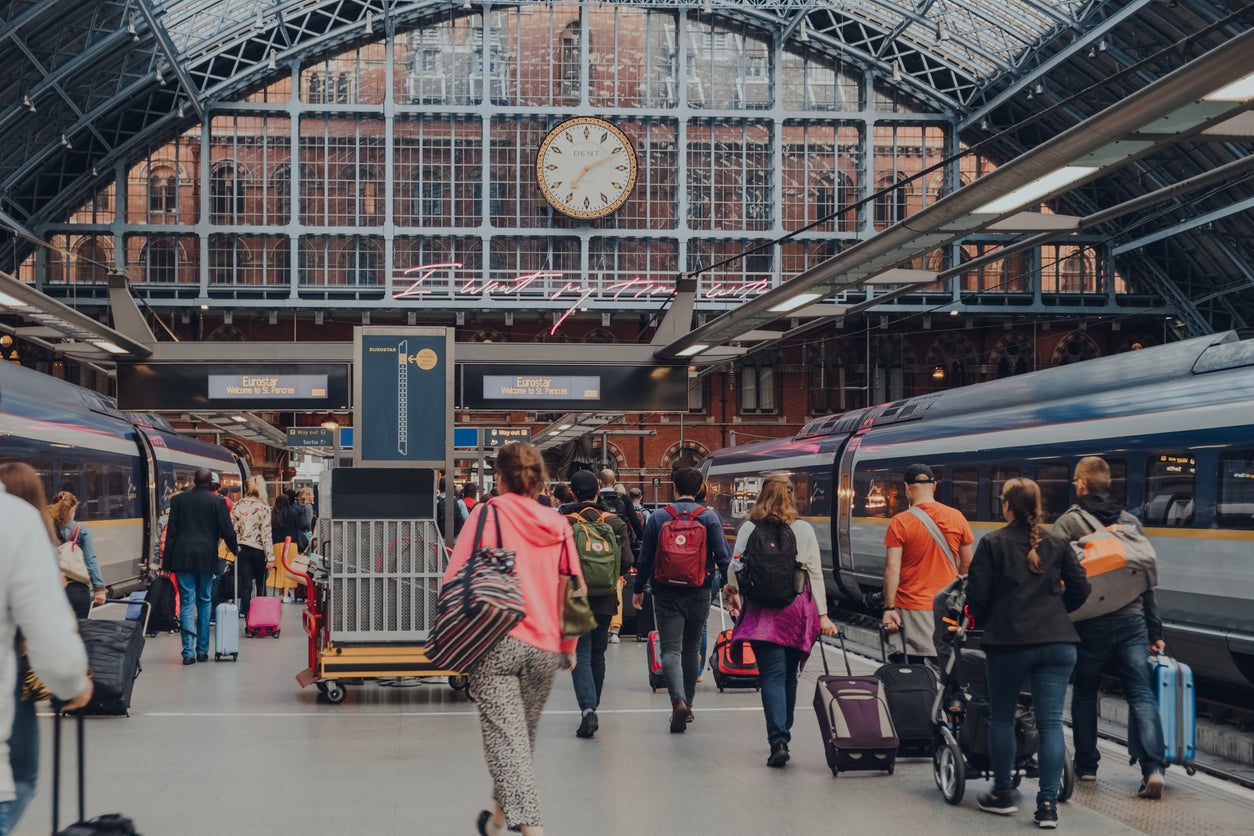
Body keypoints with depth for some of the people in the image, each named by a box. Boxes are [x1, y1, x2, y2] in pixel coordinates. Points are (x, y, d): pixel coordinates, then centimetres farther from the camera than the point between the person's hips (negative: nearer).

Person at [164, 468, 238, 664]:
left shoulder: (178, 500, 3)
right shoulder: (217, 501, -2)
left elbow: (171, 531, 2)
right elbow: (227, 530, -1)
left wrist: (167, 562, 5)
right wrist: (235, 548, 20)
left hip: (183, 558, 1)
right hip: (206, 558, -1)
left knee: (187, 603, 1)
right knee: (205, 602, 12)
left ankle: (188, 652, -7)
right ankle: (202, 650, 13)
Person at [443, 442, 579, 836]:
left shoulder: (487, 513, -2)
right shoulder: (557, 524, 7)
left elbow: (455, 579, -5)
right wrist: (568, 647, 22)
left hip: (497, 642, -4)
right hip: (545, 648, 4)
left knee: (505, 736, -6)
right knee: (523, 733, 20)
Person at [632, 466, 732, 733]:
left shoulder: (658, 517, -1)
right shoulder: (709, 517, -2)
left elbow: (645, 558, 2)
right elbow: (723, 556, -6)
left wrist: (638, 589, 13)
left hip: (667, 594, -1)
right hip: (699, 593, 1)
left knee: (670, 649, -4)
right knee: (691, 649, 16)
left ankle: (678, 700, -27)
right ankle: (687, 705, 23)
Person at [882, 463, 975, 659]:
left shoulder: (899, 523, -8)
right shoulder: (956, 517, 2)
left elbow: (892, 568, -13)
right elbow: (967, 563, 10)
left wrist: (889, 608, -11)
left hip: (911, 608, -3)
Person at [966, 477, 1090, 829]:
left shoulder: (992, 543, -3)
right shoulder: (1057, 545, 7)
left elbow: (978, 593, -5)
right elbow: (1079, 589, 9)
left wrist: (980, 622, 15)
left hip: (1008, 642, -3)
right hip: (1057, 642, 3)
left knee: (1001, 717, 15)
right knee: (1051, 722, 2)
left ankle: (1003, 794, 21)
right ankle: (1048, 804, -1)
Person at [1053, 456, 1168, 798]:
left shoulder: (1068, 523, -2)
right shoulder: (1131, 522, 10)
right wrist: (1155, 631, 15)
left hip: (1090, 624, -2)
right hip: (1132, 620, 2)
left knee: (1084, 694, 13)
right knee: (1141, 693, -1)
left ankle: (1086, 766, 19)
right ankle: (1153, 766, -16)